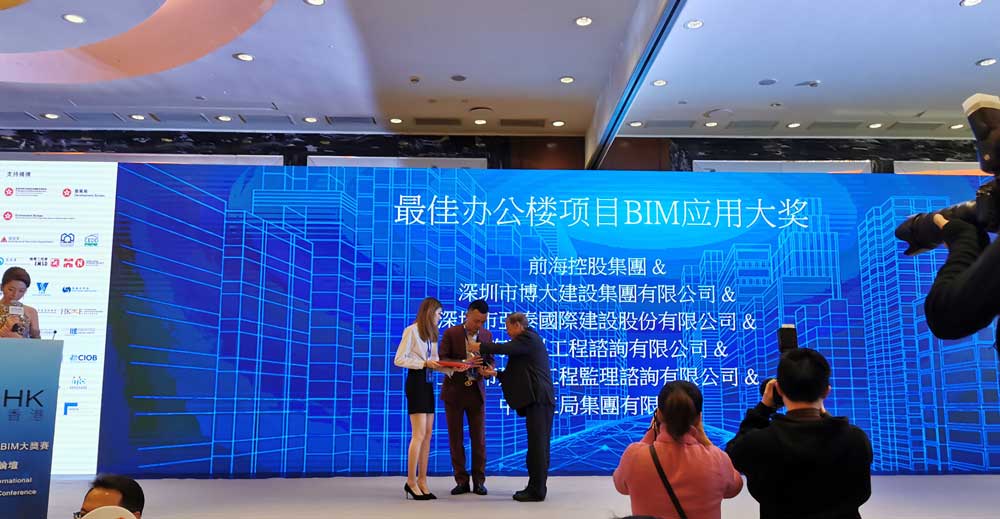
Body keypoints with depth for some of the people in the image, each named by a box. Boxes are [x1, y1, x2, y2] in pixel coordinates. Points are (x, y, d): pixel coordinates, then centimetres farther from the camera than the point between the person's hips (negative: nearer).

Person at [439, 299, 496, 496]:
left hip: (476, 391, 2)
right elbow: (442, 360, -13)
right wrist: (464, 363, -28)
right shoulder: (450, 333, -7)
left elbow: (490, 360, 5)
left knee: (479, 439, 4)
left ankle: (479, 481, 14)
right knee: (456, 439, 5)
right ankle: (461, 481, 15)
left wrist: (488, 371, -19)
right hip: (454, 391, -2)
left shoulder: (487, 335, 3)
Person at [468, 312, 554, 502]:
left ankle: (537, 490, -5)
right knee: (539, 445, 12)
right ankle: (537, 487, 17)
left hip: (538, 399, -10)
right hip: (541, 399, 10)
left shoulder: (528, 338, -6)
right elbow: (521, 372, 26)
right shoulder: (530, 339, 24)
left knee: (537, 445, -8)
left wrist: (478, 347, -8)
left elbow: (505, 348, -20)